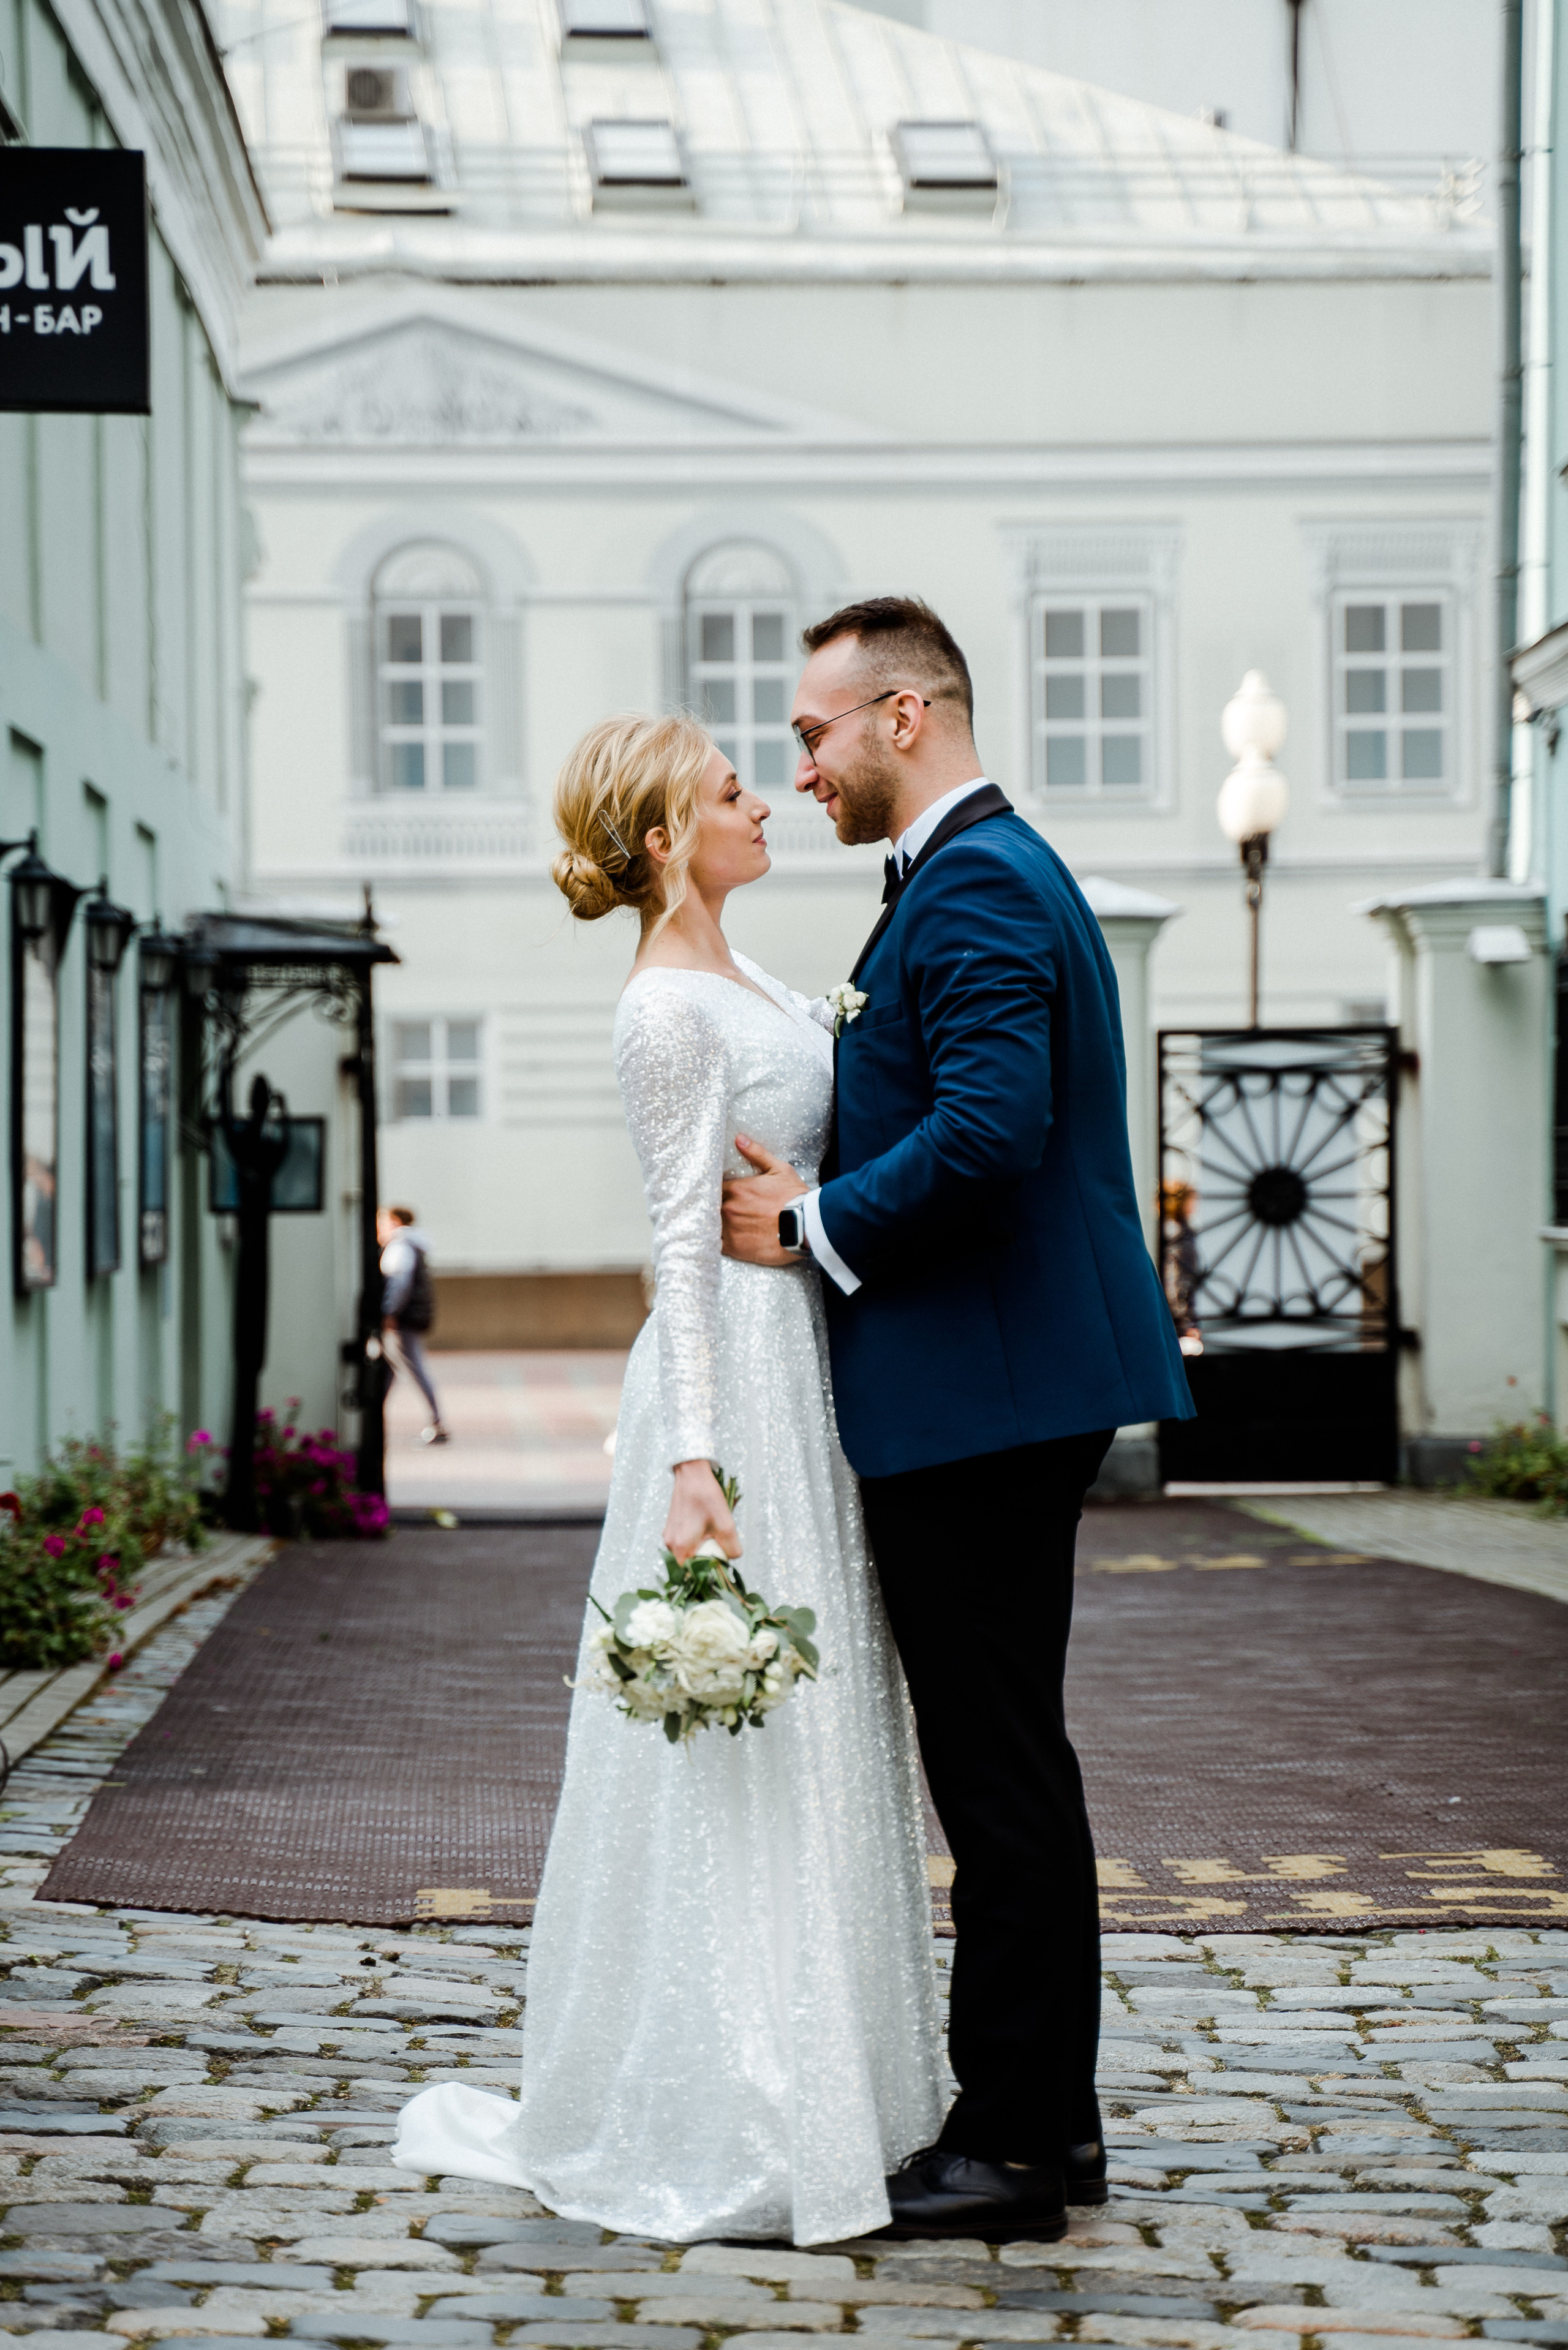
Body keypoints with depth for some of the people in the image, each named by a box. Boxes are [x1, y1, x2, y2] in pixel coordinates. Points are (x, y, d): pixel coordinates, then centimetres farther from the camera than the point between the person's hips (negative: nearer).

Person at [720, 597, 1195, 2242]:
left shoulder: (972, 886, -15)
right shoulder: (994, 871, 18)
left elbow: (989, 1131, -27)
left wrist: (812, 1225, -15)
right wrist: (827, 1205, 12)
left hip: (975, 1397, -11)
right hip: (1019, 1388, 11)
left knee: (1000, 1771, -5)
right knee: (1013, 1758, 15)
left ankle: (1009, 2147, 1)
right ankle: (1048, 2114, 23)